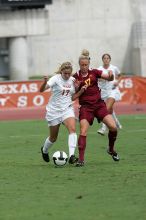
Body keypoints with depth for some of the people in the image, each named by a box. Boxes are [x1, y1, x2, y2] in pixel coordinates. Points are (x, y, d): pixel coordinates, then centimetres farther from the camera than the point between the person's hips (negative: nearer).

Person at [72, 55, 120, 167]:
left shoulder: (94, 73, 5)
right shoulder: (75, 77, 1)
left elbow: (109, 78, -2)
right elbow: (73, 97, 2)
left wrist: (111, 75, -25)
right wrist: (81, 89, -15)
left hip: (99, 105, 1)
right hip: (86, 107, -1)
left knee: (113, 127, -11)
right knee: (83, 132, -16)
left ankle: (111, 149, 15)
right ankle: (81, 159, -13)